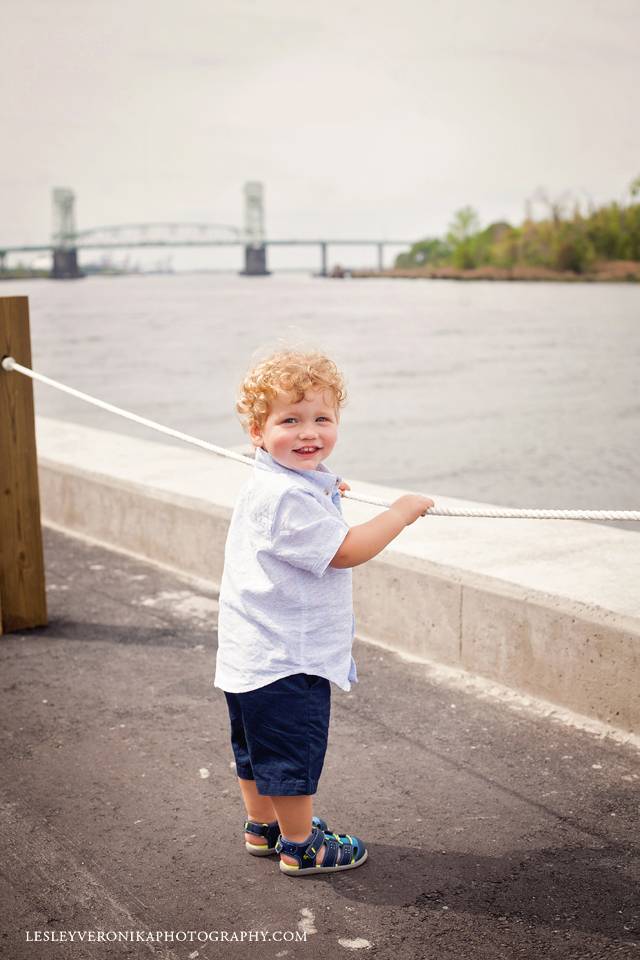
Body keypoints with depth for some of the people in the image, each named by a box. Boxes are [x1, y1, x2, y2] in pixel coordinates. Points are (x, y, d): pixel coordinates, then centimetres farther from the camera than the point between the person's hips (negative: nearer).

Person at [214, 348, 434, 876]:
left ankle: (262, 827, 42)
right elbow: (346, 551, -25)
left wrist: (322, 492, 31)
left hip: (255, 654, 11)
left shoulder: (285, 482, 7)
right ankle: (301, 847, 22)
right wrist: (401, 512, -15)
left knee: (257, 749, 24)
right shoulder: (287, 497, -26)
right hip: (284, 659, -11)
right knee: (292, 756, 6)